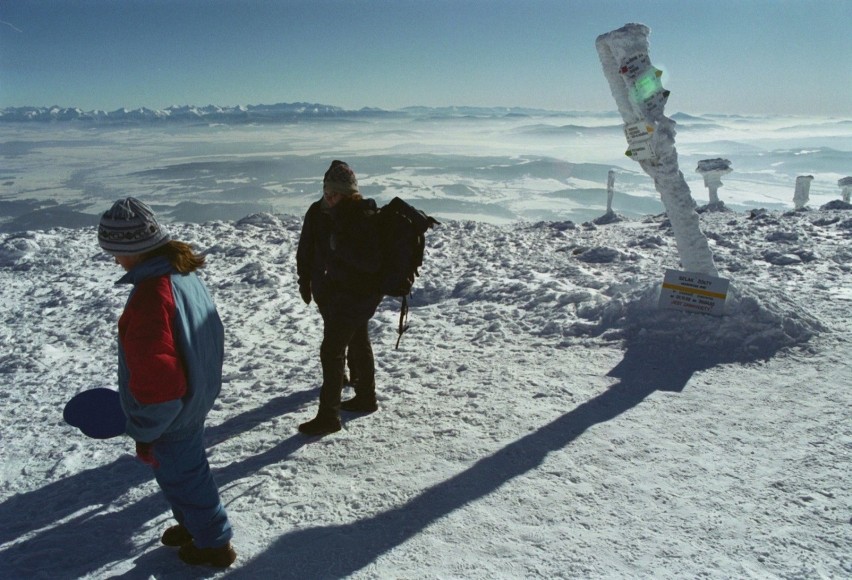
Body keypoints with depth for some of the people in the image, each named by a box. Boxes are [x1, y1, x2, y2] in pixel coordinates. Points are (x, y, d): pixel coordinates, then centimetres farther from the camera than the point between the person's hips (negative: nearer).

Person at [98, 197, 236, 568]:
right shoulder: (183, 272, -2)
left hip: (169, 409, -9)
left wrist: (145, 432, -17)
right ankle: (193, 523, 48)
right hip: (194, 397, 9)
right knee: (187, 464, 27)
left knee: (179, 473, 13)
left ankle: (213, 544, 31)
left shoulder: (151, 292, -32)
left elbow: (156, 375, -31)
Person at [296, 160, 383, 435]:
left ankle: (329, 415, 2)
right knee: (357, 342, 21)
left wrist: (342, 243, -34)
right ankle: (366, 397, 39)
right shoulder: (317, 212, -3)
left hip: (356, 294, -8)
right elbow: (305, 249, 9)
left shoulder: (364, 218, -22)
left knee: (332, 351, -8)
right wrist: (305, 280, 10)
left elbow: (372, 263, -29)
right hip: (329, 290, 8)